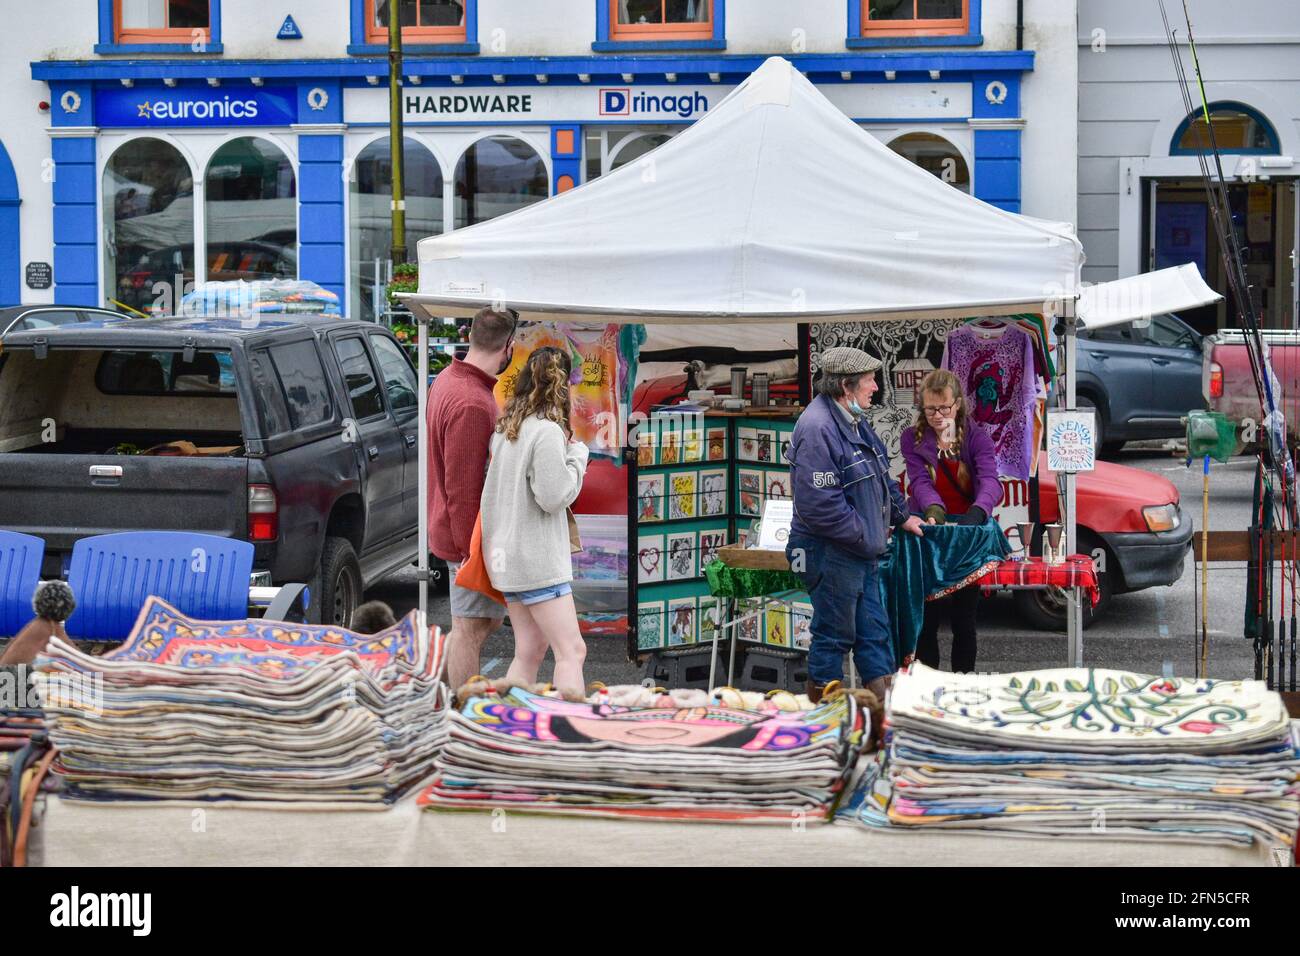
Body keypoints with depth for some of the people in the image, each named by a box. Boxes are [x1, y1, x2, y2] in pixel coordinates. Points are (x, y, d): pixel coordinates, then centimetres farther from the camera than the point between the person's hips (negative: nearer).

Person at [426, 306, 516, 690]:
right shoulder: (472, 404, -25)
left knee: (489, 617, 19)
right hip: (471, 536, -10)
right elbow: (462, 488, -25)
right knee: (471, 629, 0)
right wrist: (474, 551, -20)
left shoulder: (449, 380, 8)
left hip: (461, 533, 10)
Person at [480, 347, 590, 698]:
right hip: (536, 557, -9)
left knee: (529, 650, 13)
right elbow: (552, 496, -19)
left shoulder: (505, 427, 9)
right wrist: (577, 455, -5)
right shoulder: (547, 431, -16)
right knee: (571, 651, -7)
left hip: (508, 556, 9)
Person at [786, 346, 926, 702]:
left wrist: (901, 516, 25)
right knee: (833, 636, 0)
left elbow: (881, 479, 27)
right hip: (831, 555, -10)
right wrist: (864, 536, -19)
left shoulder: (853, 422, 12)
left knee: (876, 633, 13)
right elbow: (820, 503, -26)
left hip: (861, 553, 10)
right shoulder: (817, 429, -22)